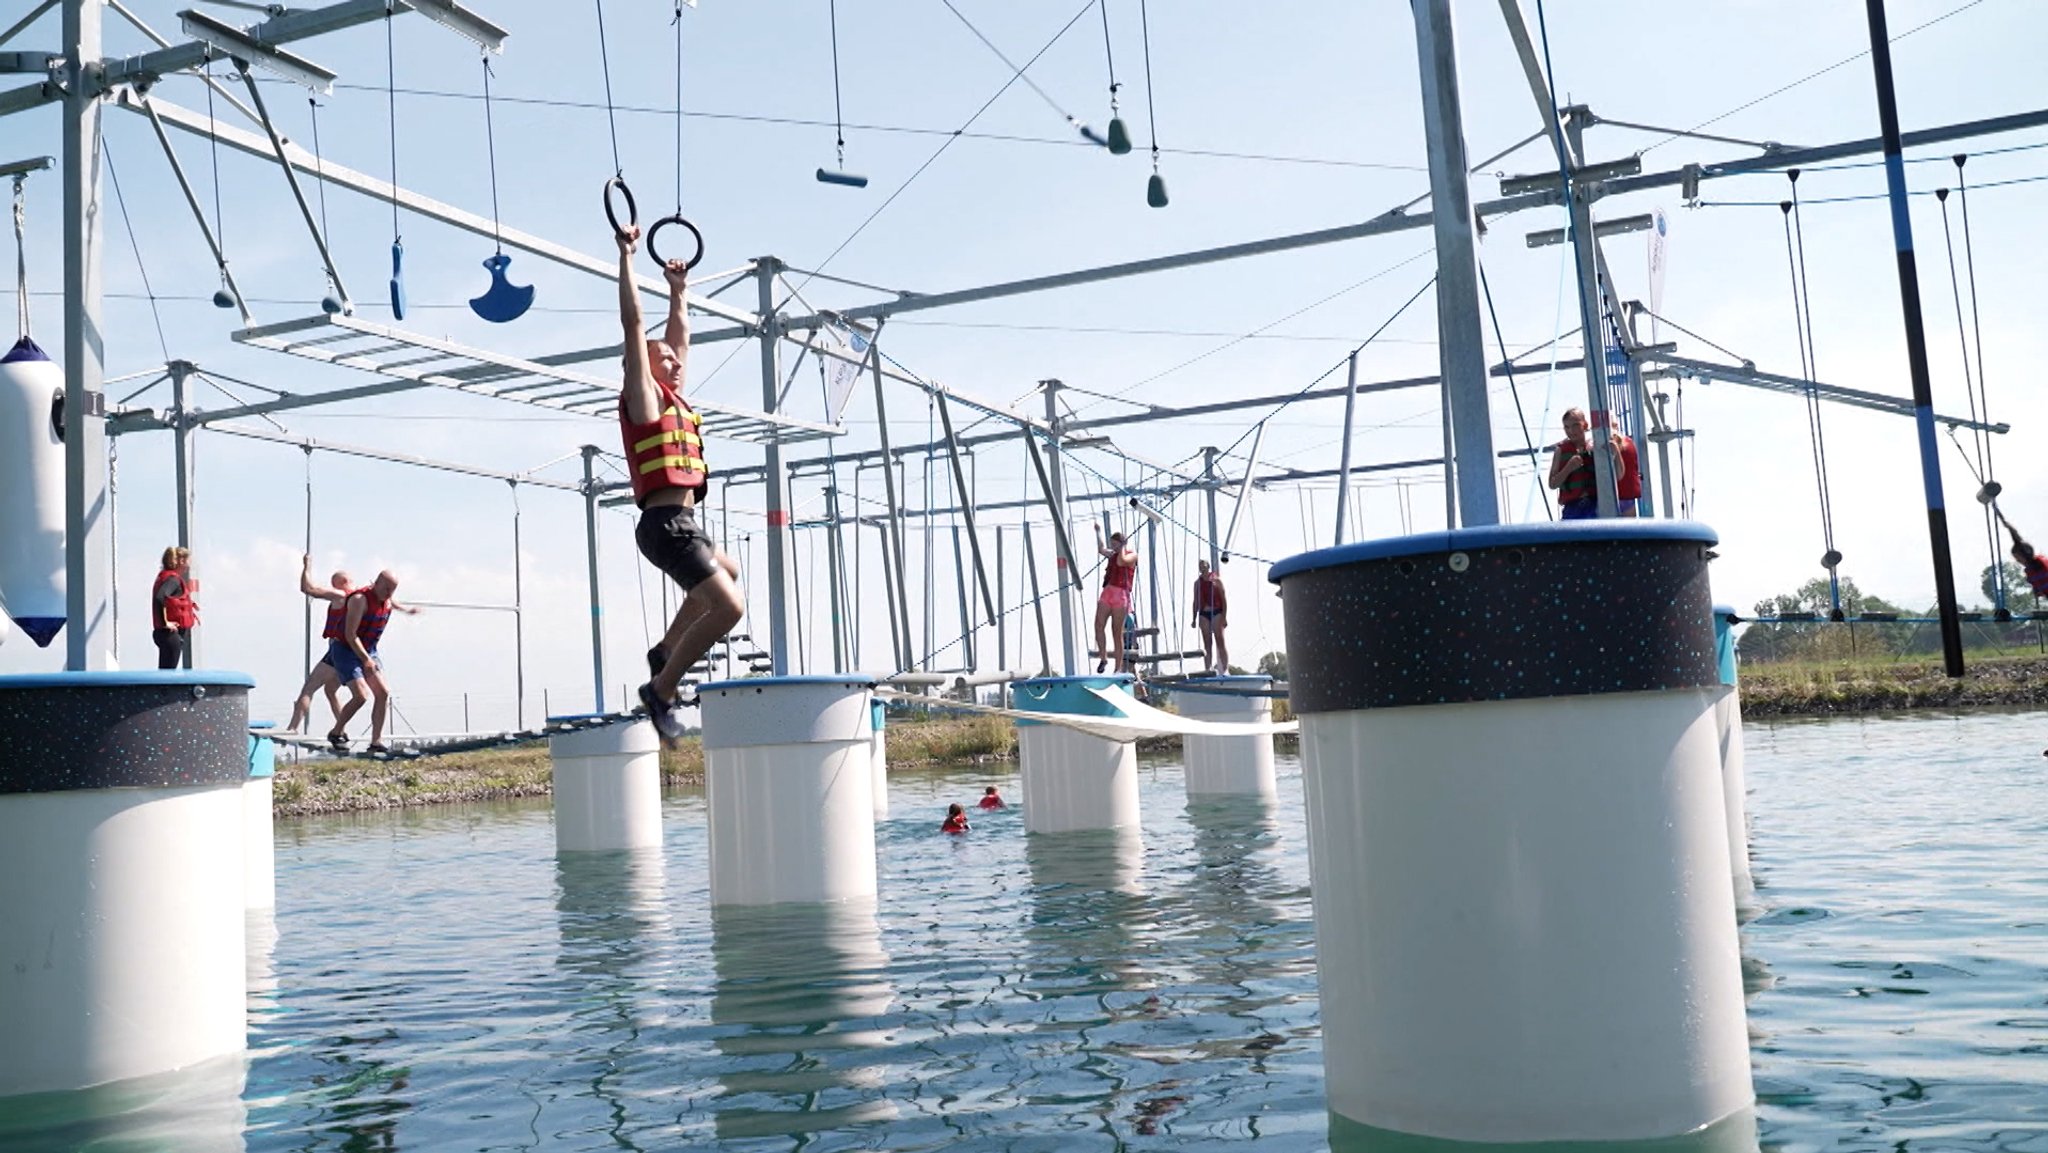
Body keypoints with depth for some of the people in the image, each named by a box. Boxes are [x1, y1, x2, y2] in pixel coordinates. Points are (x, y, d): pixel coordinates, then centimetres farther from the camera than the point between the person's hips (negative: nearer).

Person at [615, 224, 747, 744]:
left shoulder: (675, 398, 20)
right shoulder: (643, 395, -1)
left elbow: (679, 334, 34)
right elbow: (632, 323, -6)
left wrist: (678, 290, 39)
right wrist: (627, 256, -4)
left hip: (681, 523, 10)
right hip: (665, 523, -10)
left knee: (726, 572, 33)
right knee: (728, 605, -18)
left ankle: (665, 651, 28)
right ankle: (661, 690, -10)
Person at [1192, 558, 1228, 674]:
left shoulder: (1216, 580, 1)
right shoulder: (1198, 583, 11)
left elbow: (1224, 599, -2)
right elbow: (1196, 601, 13)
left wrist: (1224, 616, -9)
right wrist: (1194, 618, 9)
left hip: (1216, 612, -3)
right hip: (1203, 614, 3)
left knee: (1220, 642, -5)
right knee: (1207, 643, 3)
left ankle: (1225, 668, -3)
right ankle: (1207, 670, 4)